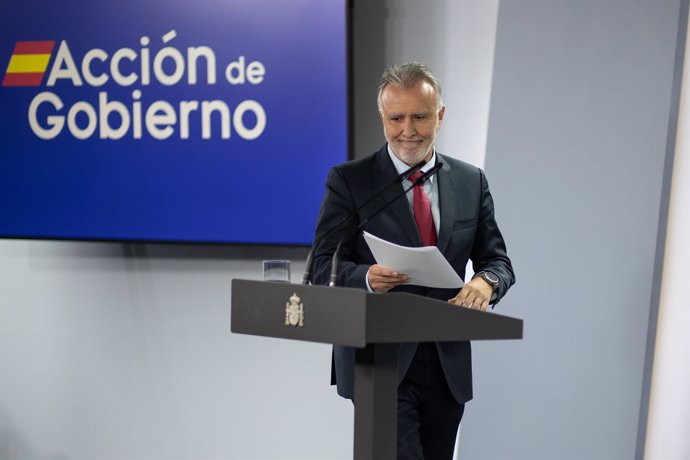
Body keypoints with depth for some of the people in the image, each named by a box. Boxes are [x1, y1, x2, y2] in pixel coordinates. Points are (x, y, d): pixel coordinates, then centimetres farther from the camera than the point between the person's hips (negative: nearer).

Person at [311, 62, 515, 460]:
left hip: (448, 366, 4)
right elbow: (324, 269, -4)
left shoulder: (471, 182, 10)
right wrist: (367, 278, -26)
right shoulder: (349, 181, -1)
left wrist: (486, 281, -13)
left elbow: (497, 260, 11)